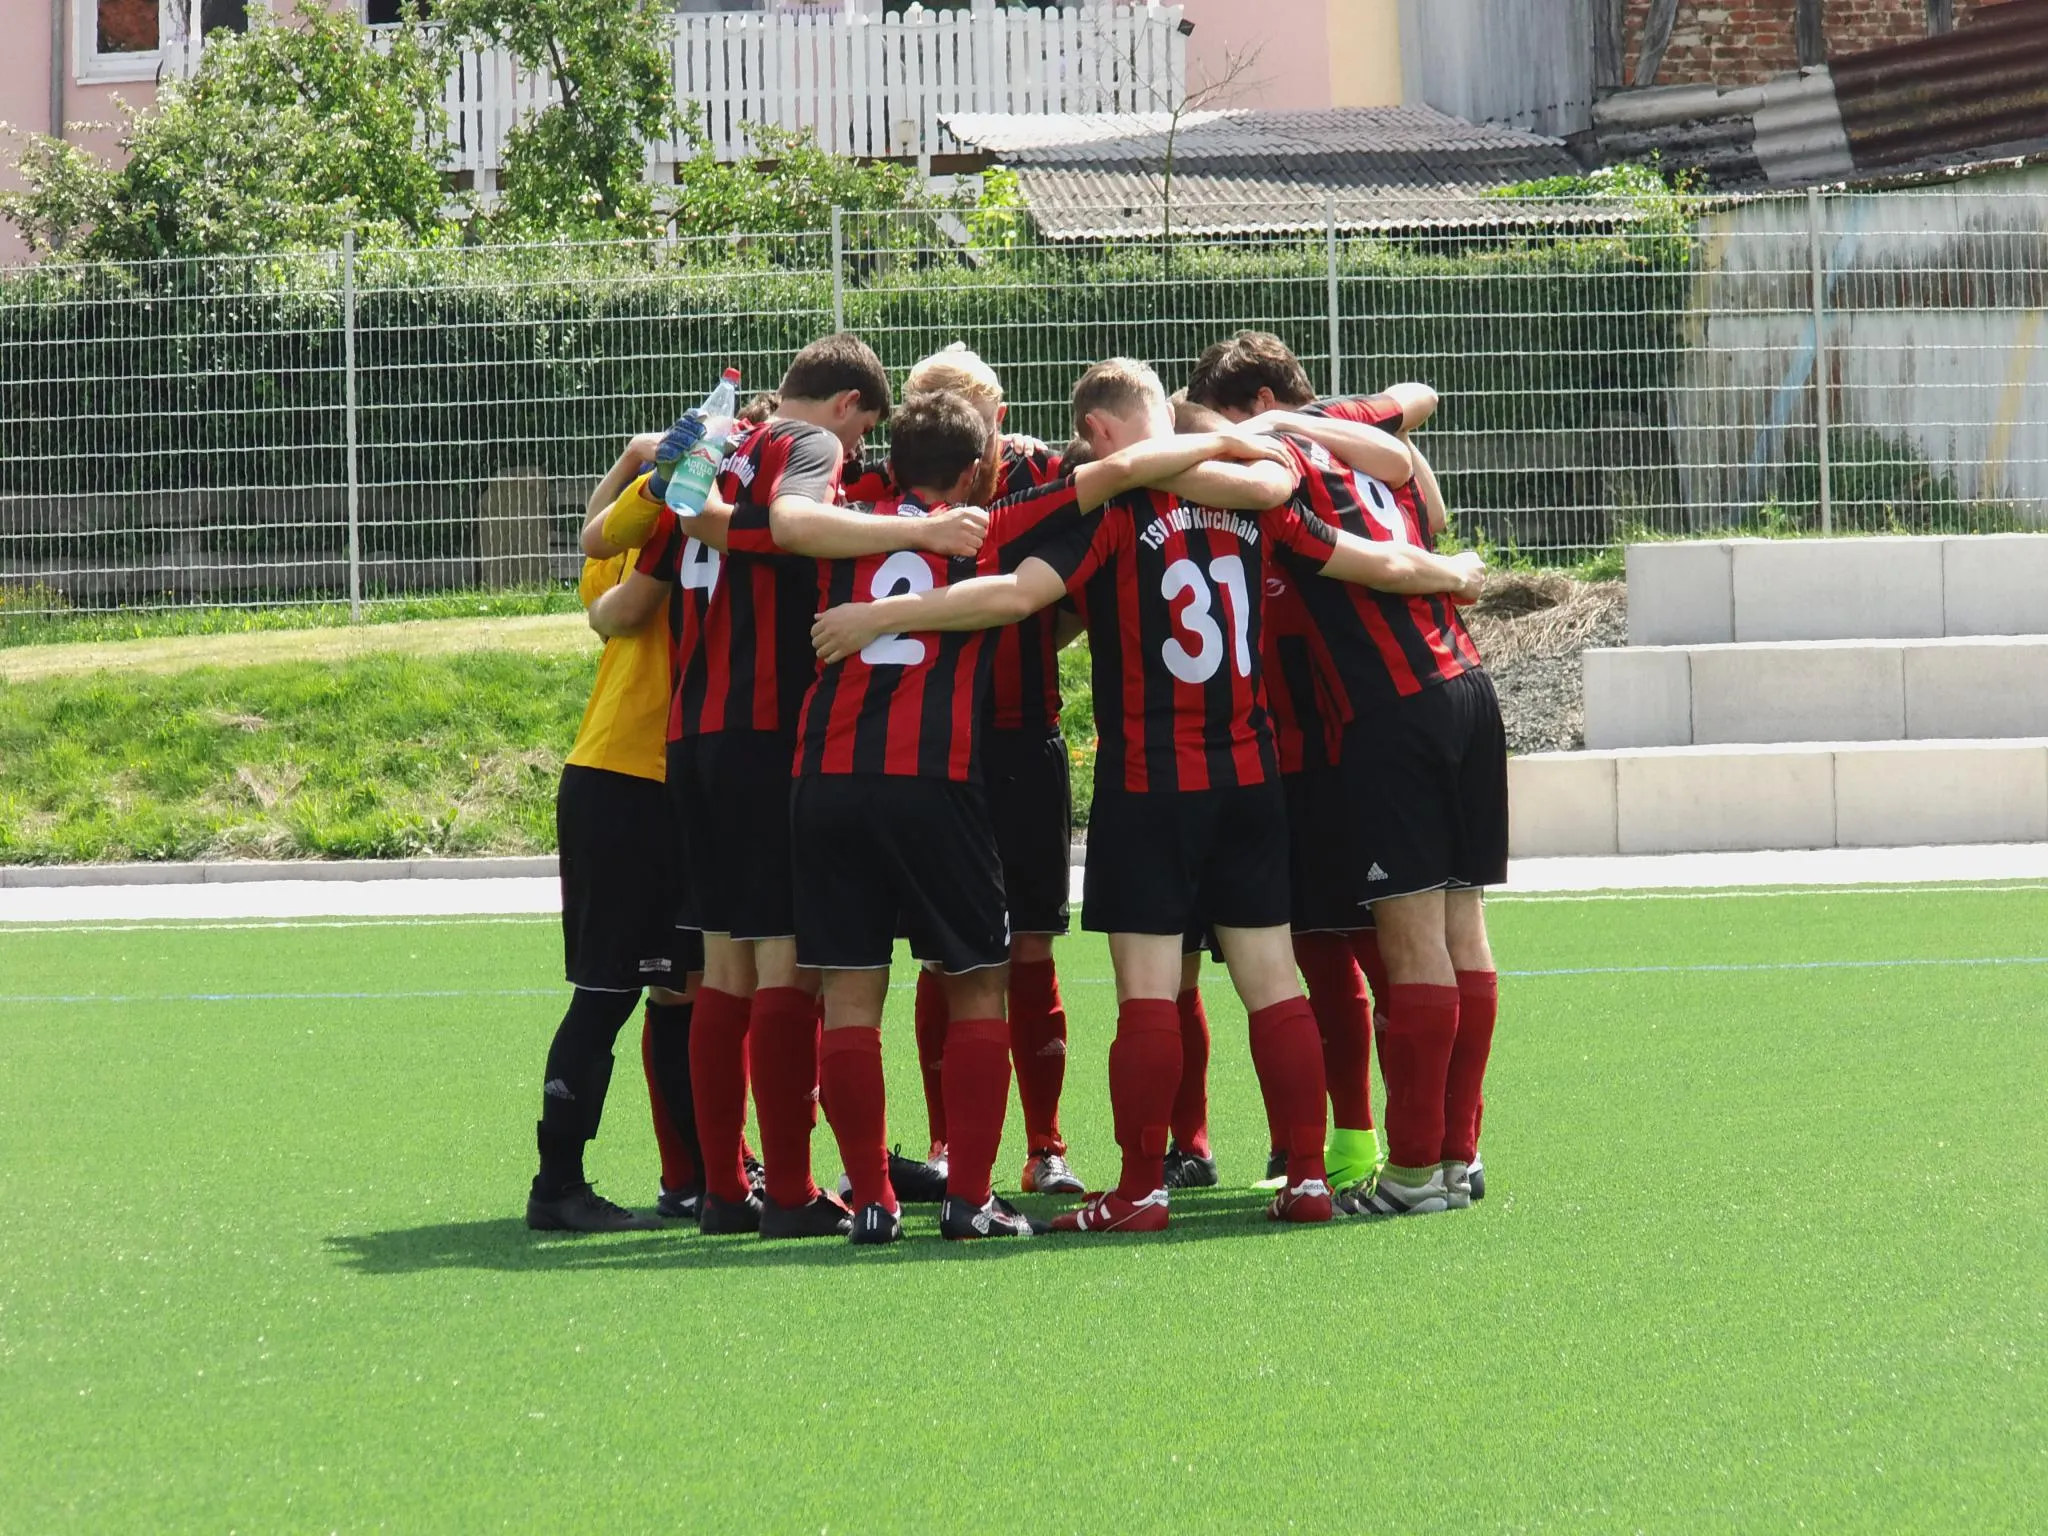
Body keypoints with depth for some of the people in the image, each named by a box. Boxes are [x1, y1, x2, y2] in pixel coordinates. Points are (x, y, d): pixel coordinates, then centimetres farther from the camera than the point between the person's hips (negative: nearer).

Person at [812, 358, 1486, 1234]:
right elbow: (1379, 565, 15)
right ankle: (1307, 1178, 7)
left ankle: (1141, 1190, -3)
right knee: (1271, 980, 7)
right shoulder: (1249, 503, 6)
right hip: (1249, 776, 5)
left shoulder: (1113, 507, -9)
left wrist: (881, 616, -17)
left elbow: (1014, 595, -21)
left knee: (1146, 991, -3)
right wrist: (1458, 575, 35)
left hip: (1147, 783, -5)